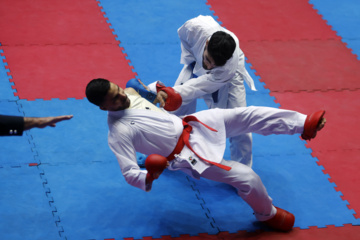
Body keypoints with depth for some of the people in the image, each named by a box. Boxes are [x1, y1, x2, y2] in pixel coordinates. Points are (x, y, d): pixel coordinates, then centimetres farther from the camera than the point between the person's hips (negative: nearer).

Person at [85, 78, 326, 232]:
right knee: (247, 177, -11)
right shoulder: (118, 133, -24)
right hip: (187, 154, -7)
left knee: (245, 115, -5)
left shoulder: (129, 93, -2)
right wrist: (149, 178, -41)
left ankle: (304, 124, 7)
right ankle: (268, 214, 18)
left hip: (188, 125, 7)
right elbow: (129, 173, -24)